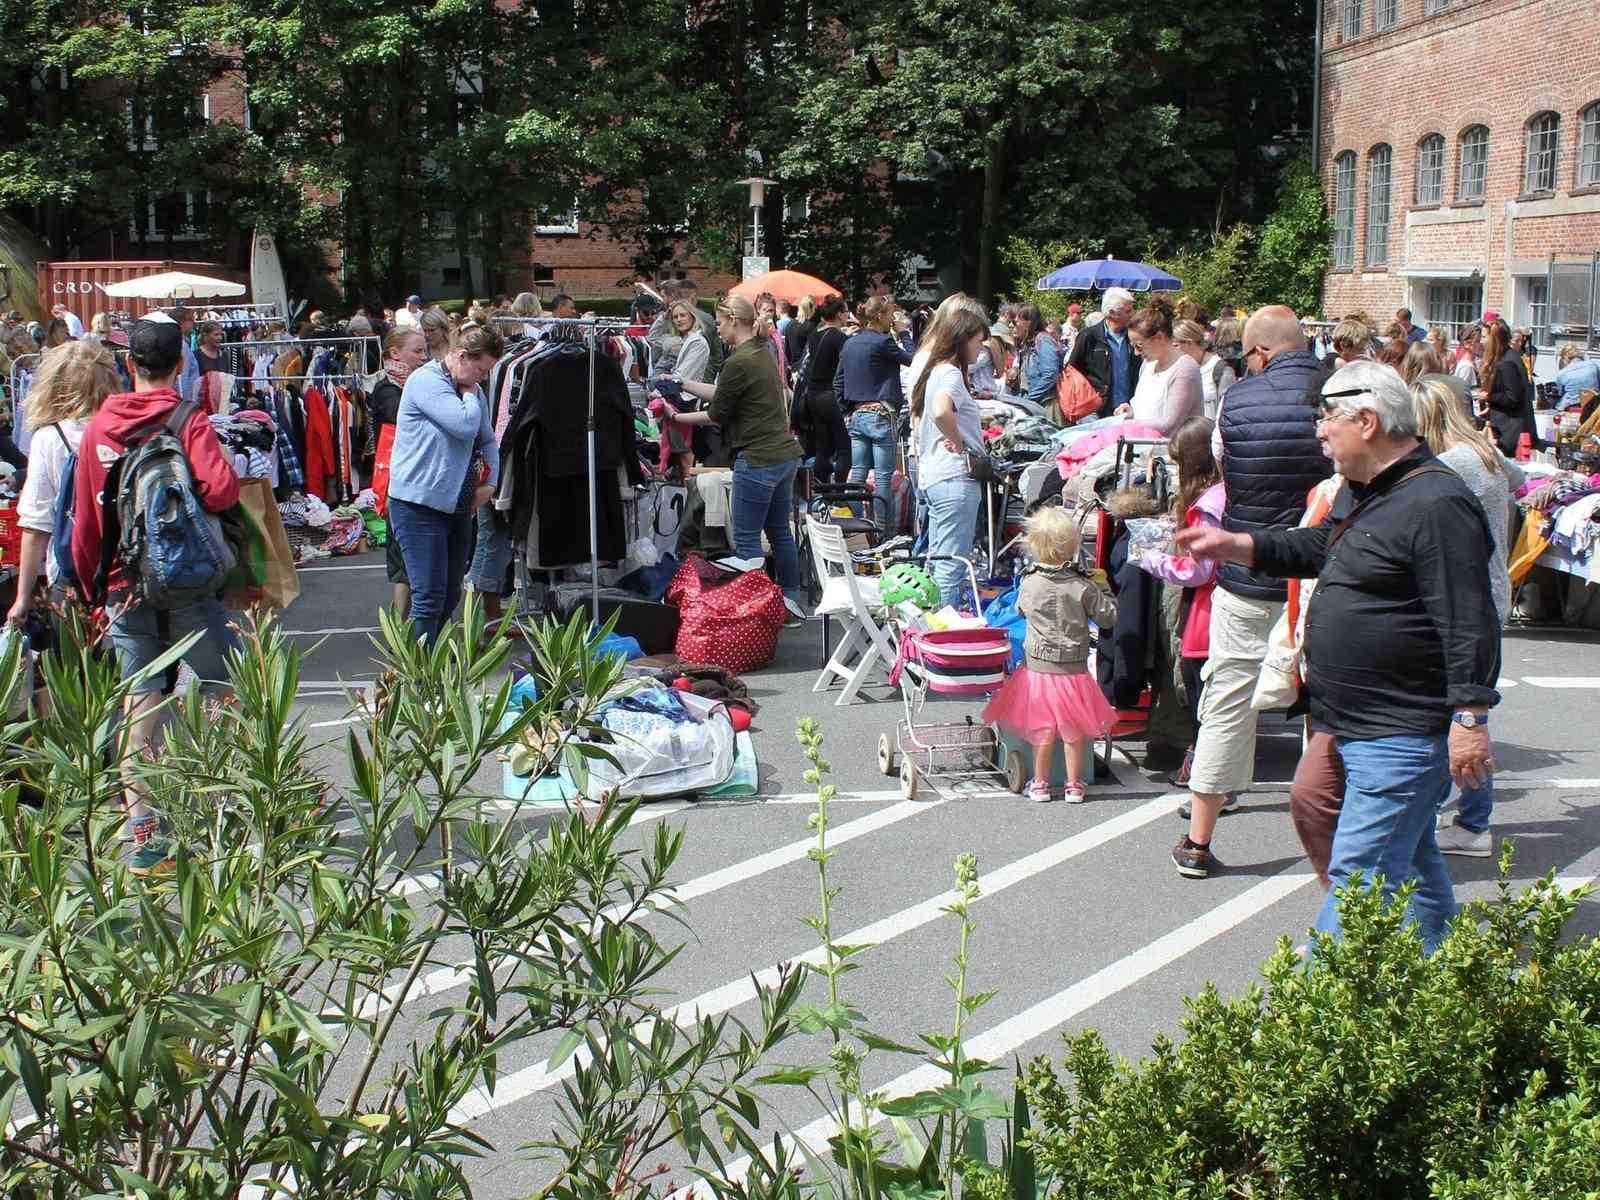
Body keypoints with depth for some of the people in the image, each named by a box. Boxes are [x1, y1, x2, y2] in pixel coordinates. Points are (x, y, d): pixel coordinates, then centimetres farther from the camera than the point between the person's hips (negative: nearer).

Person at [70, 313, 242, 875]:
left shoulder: (98, 426, 4)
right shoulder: (189, 420, -9)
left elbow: (84, 516, 7)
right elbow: (220, 489, -24)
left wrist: (90, 584, 17)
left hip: (125, 589, 4)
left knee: (140, 702, 5)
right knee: (226, 690, 12)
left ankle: (141, 834, 2)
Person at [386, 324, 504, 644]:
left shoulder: (474, 390, 13)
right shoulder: (426, 380, -14)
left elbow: (487, 441, 23)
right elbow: (465, 425, -26)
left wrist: (489, 482, 7)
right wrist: (469, 394, -7)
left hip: (458, 506, 9)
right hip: (419, 506, -9)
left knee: (450, 595, 14)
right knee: (429, 597, -12)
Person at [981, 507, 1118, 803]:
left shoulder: (1029, 583, -9)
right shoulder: (1082, 587, -14)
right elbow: (1108, 617, -6)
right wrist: (1107, 599, 12)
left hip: (1037, 665, 1)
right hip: (1074, 667, -1)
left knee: (1042, 728, 13)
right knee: (1073, 731, 12)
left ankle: (1040, 784, 20)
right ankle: (1074, 785, 22)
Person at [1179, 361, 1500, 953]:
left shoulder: (1435, 503, -20)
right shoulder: (1364, 491, 13)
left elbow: (1469, 625, -23)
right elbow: (1319, 548, 29)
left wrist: (1470, 717, -25)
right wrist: (1233, 545, 19)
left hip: (1402, 736, -11)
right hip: (1363, 726, 11)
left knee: (1359, 875, -8)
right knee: (1413, 869, 20)